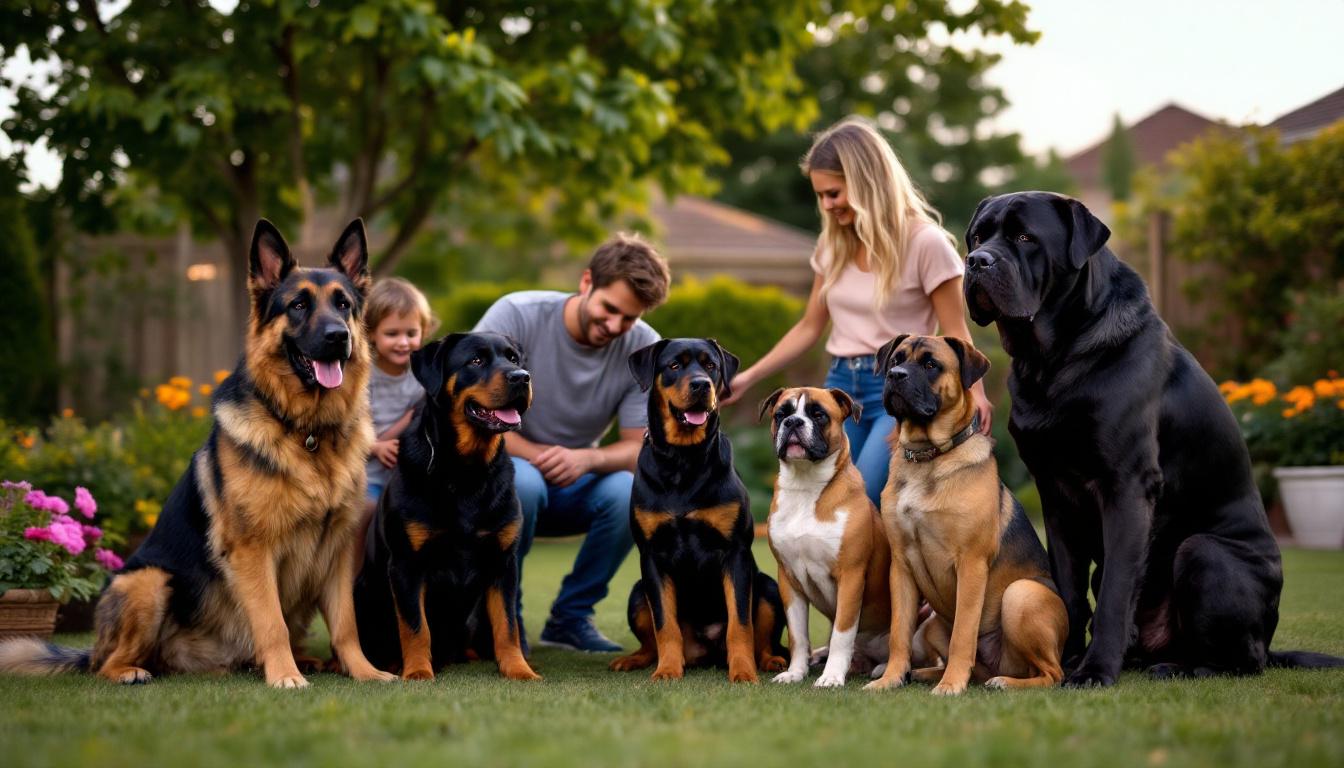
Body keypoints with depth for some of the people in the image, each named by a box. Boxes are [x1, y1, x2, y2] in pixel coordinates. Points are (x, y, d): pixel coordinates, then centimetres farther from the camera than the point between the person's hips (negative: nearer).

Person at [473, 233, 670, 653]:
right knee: (523, 482, -37)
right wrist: (534, 454, -28)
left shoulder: (644, 348, -11)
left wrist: (588, 458, -32)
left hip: (574, 490, 3)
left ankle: (570, 617, -8)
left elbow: (638, 448, -10)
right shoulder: (516, 315, -18)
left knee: (627, 490, -29)